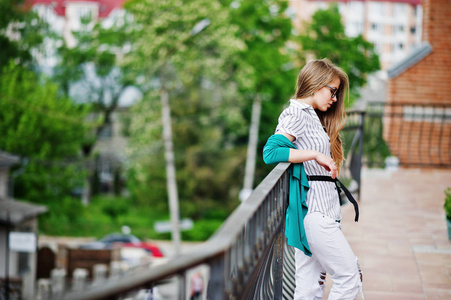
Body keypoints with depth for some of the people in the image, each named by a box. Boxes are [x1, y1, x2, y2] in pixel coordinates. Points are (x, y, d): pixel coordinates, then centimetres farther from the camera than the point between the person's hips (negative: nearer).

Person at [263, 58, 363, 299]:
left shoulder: (312, 116, 23)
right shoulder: (296, 113, -7)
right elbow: (271, 151, -22)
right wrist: (316, 154, -20)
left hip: (321, 210, 9)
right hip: (313, 211, -9)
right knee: (350, 276, -7)